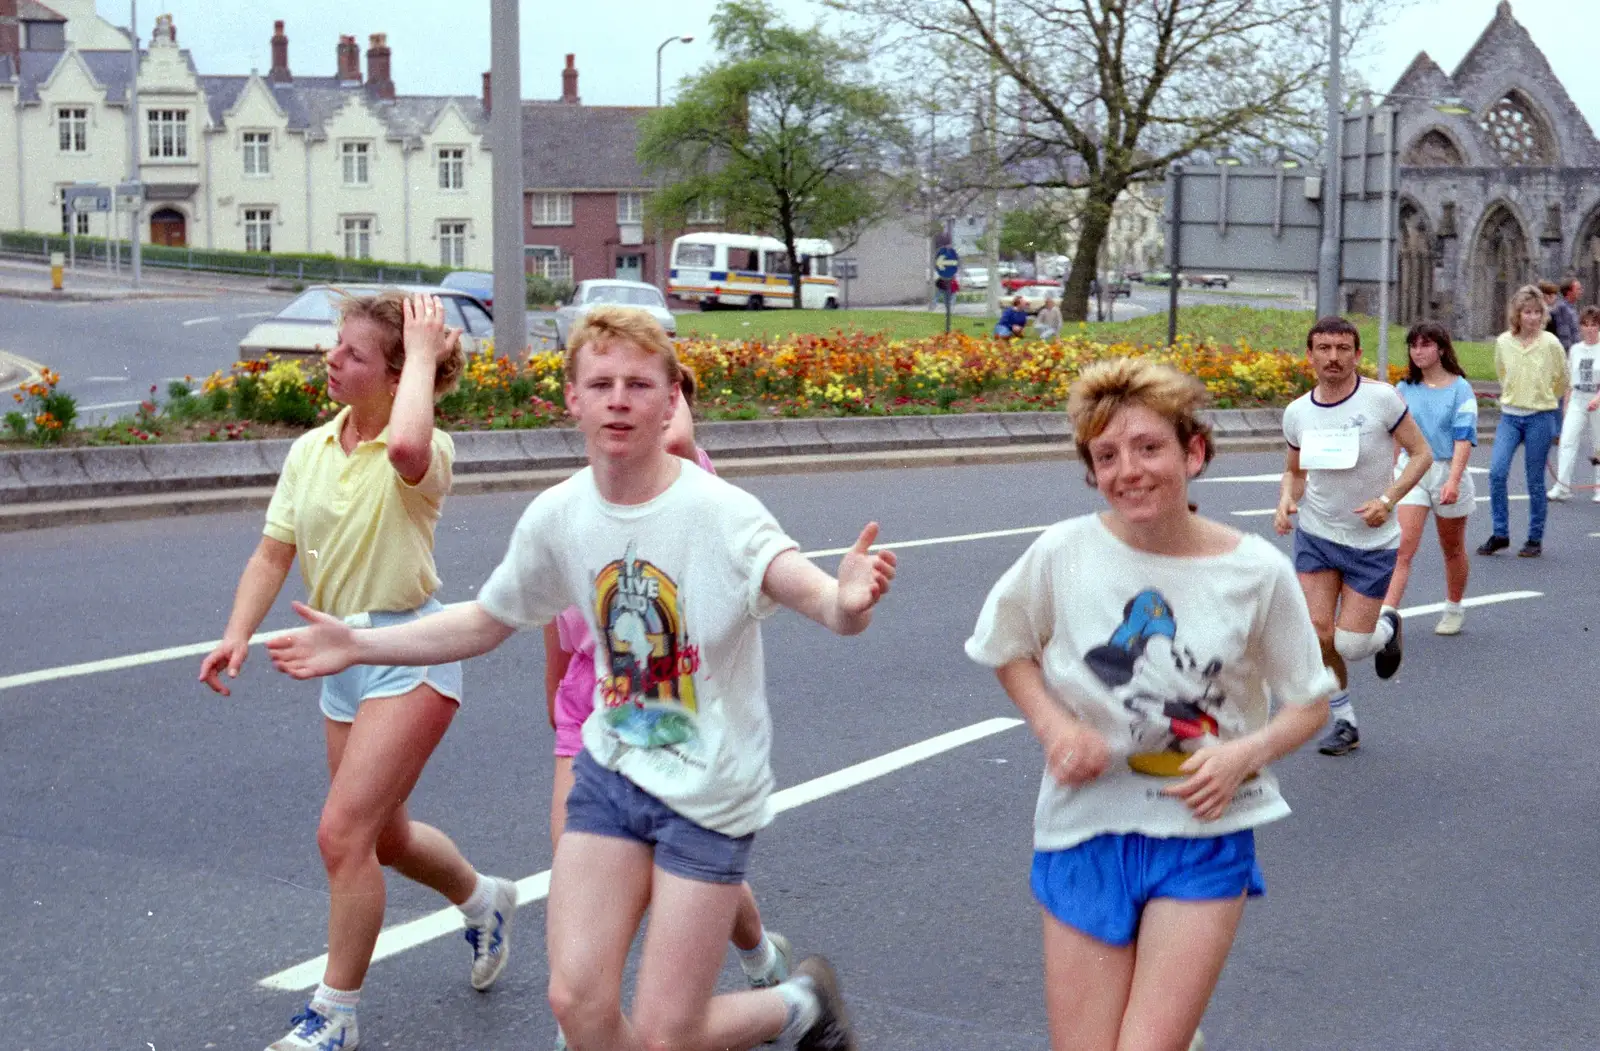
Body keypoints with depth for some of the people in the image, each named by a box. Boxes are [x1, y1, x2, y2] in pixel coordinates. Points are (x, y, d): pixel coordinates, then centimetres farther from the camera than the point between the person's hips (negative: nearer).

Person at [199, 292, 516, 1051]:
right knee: (383, 835, 19)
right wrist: (238, 634, -9)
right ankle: (483, 899, 48)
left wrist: (425, 355, -28)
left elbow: (406, 445, -42)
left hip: (410, 654, -8)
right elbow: (273, 554, 6)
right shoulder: (309, 450, 5)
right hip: (339, 654, 8)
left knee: (343, 833, -12)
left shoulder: (427, 453, -16)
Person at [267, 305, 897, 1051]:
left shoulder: (720, 513, -20)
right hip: (612, 769, 4)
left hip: (710, 793, -4)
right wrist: (358, 646, 5)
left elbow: (809, 589, -38)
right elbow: (485, 623, 11)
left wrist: (846, 604, -62)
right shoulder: (556, 516, -5)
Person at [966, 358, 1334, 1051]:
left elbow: (1308, 705, 3)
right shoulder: (1063, 553, -10)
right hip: (1087, 829, 1)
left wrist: (1246, 751, -16)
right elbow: (1008, 649, 8)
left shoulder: (1258, 572, -9)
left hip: (1203, 833, -1)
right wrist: (1053, 726, -9)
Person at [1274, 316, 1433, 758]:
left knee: (1350, 645, -5)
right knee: (1318, 635, -6)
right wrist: (1286, 502, -8)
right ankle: (1345, 722, 16)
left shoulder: (1381, 397, -13)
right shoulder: (1297, 412, -2)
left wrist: (1387, 499, -20)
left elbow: (1421, 453, -6)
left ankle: (1386, 628, 32)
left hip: (1372, 542, -3)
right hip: (1315, 535, 3)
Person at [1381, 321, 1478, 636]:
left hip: (1448, 471, -2)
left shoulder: (1460, 388, -6)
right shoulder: (1405, 389, 5)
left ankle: (1454, 610, 34)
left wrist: (1453, 480, -23)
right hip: (1411, 471, 2)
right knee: (1403, 548, -13)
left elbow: (1464, 437, -13)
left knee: (1452, 549, 15)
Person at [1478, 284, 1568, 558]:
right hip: (1510, 416, 2)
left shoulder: (1550, 343, -8)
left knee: (1535, 481, 2)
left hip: (1540, 418, -2)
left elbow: (1562, 381, 8)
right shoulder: (1503, 342, -1)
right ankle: (1500, 534, 1)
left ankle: (1535, 539, 13)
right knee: (1497, 472, -12)